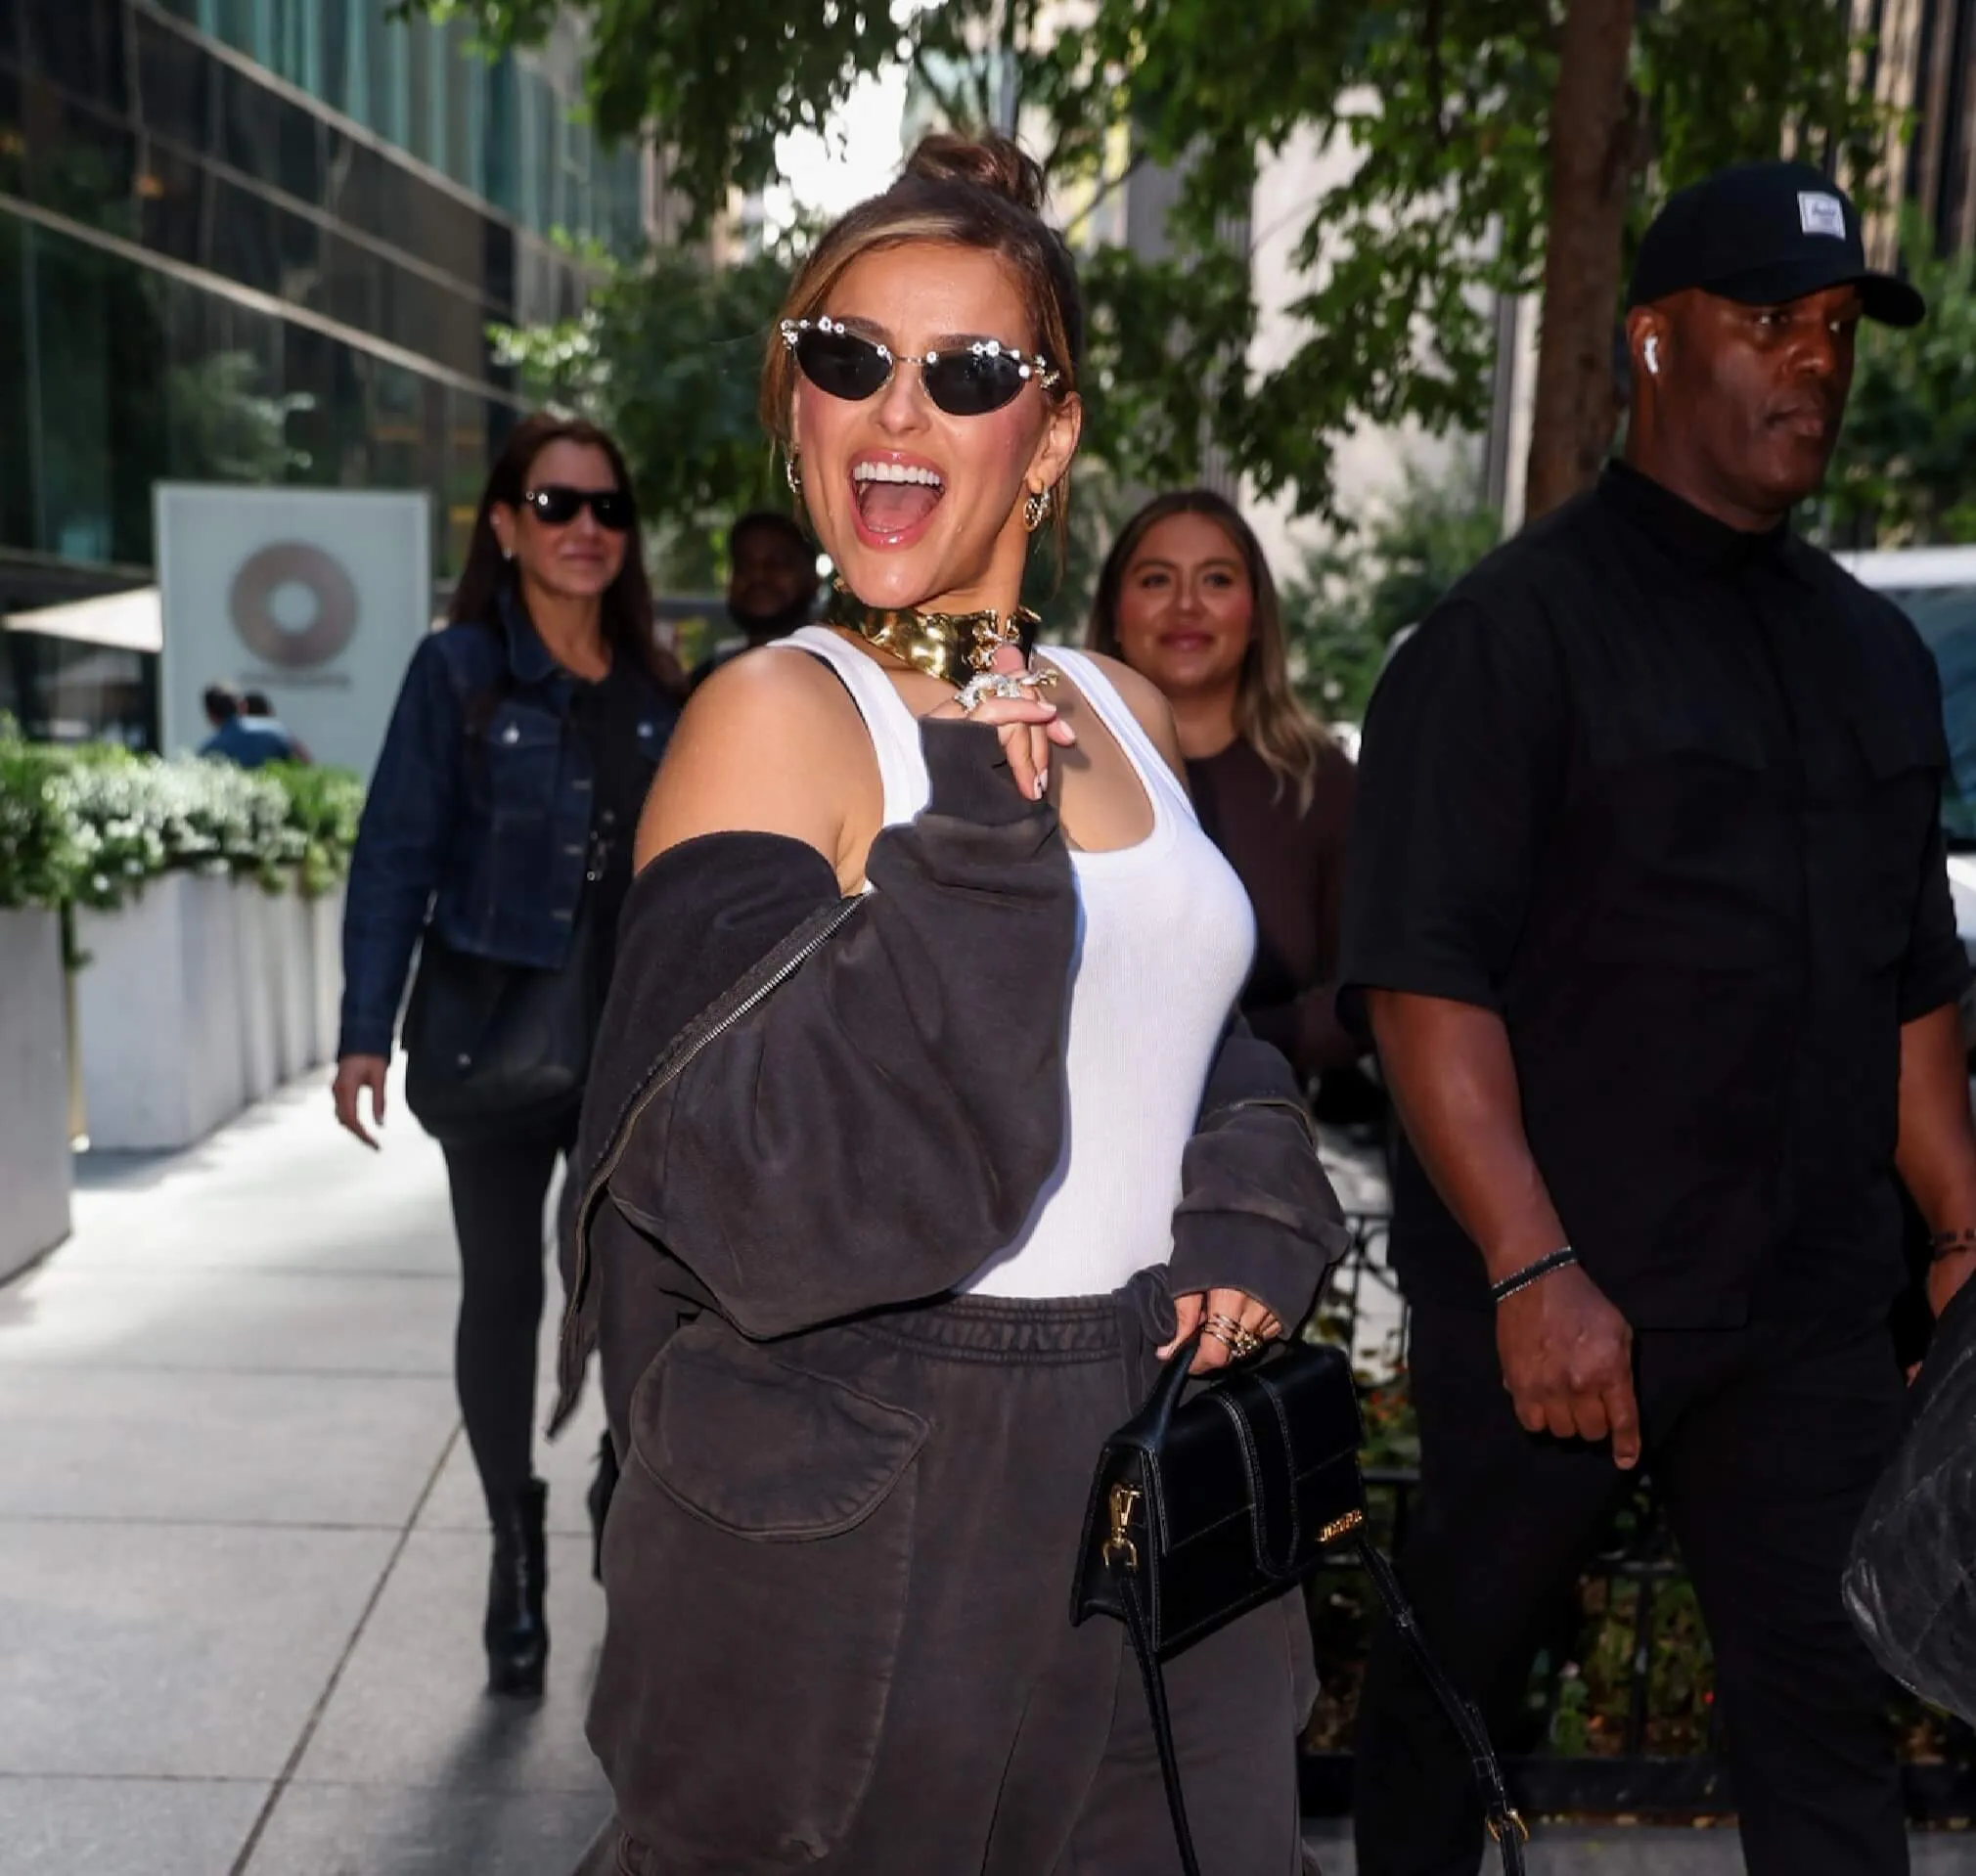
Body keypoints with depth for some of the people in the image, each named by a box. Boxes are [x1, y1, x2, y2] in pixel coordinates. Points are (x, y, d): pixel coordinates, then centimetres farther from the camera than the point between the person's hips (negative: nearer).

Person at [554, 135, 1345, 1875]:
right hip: (867, 1516, -5)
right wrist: (974, 845, -27)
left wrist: (1249, 1229, -3)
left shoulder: (1124, 715, 6)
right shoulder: (778, 715, -14)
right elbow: (747, 1205, -22)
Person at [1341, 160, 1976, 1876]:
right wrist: (1534, 1268, -22)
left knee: (1828, 1697, 11)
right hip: (1550, 1292, -5)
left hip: (1811, 1309, 6)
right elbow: (1423, 982, -16)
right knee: (1459, 1660, 12)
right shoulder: (1517, 628, -8)